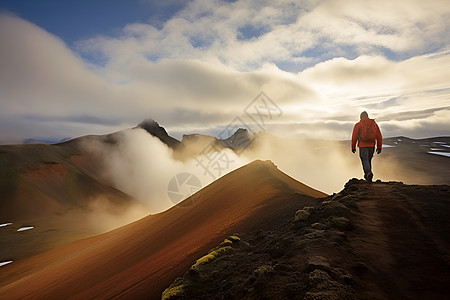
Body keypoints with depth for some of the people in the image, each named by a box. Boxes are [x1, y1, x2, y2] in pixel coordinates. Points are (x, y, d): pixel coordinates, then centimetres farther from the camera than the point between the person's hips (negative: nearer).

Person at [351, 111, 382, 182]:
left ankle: (368, 173, -29)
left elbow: (354, 137, -4)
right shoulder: (374, 124, 7)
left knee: (365, 161, -3)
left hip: (362, 146, -4)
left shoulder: (358, 125, -3)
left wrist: (353, 147, 6)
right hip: (371, 146, 4)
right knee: (368, 160, 18)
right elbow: (379, 137, 4)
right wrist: (379, 147, 9)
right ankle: (367, 176, 23)